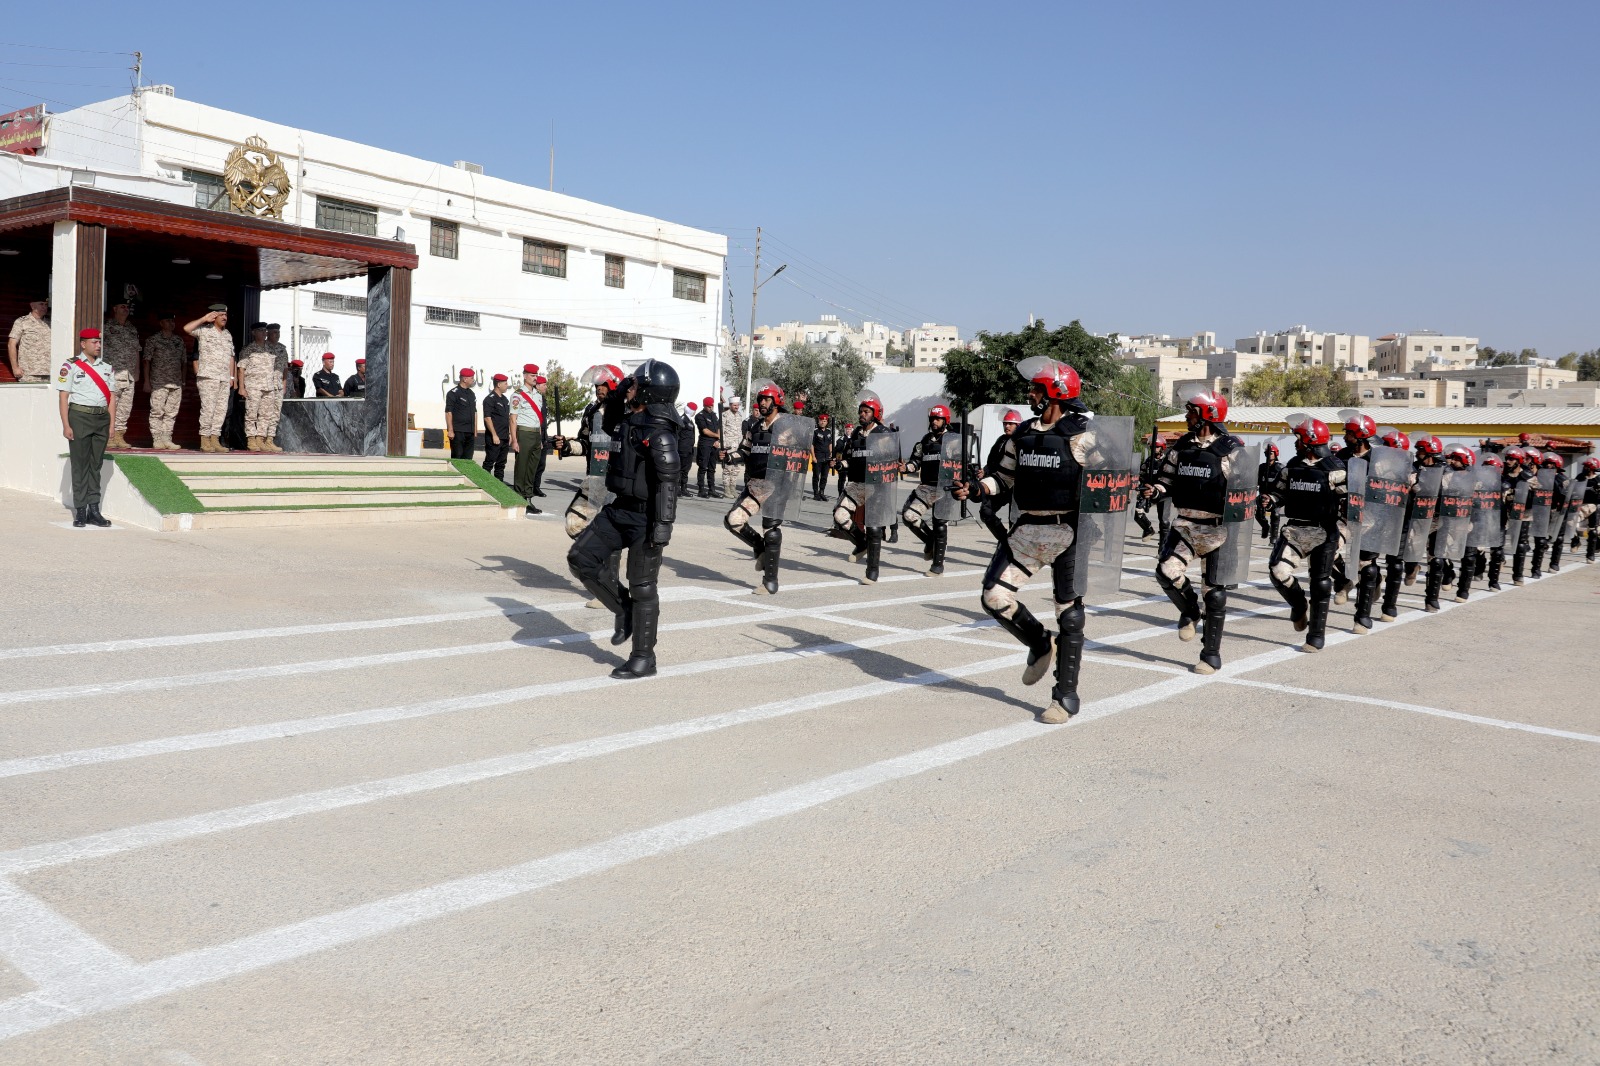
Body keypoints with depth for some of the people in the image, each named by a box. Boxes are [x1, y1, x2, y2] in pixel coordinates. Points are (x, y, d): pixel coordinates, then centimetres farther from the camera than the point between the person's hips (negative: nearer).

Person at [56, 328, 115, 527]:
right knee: (80, 464, -1)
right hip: (79, 416, -4)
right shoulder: (71, 366, 0)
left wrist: (111, 425, 6)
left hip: (102, 418, 4)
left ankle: (94, 509, 10)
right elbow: (63, 397, -3)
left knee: (96, 464, 7)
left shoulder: (106, 366, 13)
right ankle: (80, 511, 3)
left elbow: (112, 396, 13)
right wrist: (66, 425, -9)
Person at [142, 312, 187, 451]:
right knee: (157, 412, -5)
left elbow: (184, 362, 19)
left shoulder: (179, 341, 15)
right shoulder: (153, 340, 2)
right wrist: (146, 381, -5)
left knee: (171, 413, 5)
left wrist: (183, 382, 14)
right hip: (158, 382, -4)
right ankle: (157, 440, -1)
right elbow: (147, 361, 0)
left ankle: (167, 439, 10)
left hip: (176, 384, 4)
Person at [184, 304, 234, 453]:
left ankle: (215, 439, 7)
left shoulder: (228, 335, 20)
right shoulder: (203, 331, 2)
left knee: (221, 409, 3)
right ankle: (205, 440, -4)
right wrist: (204, 319, -9)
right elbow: (187, 328, -16)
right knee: (208, 408, -8)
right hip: (208, 377, -6)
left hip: (224, 378, 6)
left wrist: (231, 376, 15)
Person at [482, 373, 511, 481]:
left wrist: (509, 434, 17)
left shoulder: (505, 399, 17)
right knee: (489, 463, -6)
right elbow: (487, 418, -15)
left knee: (501, 464, 10)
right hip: (494, 438, -8)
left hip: (505, 438, 8)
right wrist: (494, 435, -18)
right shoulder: (490, 399, -9)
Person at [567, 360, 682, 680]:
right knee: (581, 559, 2)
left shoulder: (659, 434, -19)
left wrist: (663, 526, -28)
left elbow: (668, 483, -24)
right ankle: (624, 611, 17)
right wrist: (616, 397, 16)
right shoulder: (629, 420, 9)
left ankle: (644, 659, 12)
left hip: (646, 517, -9)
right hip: (620, 509, 9)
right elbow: (608, 426, 33)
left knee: (642, 587, 0)